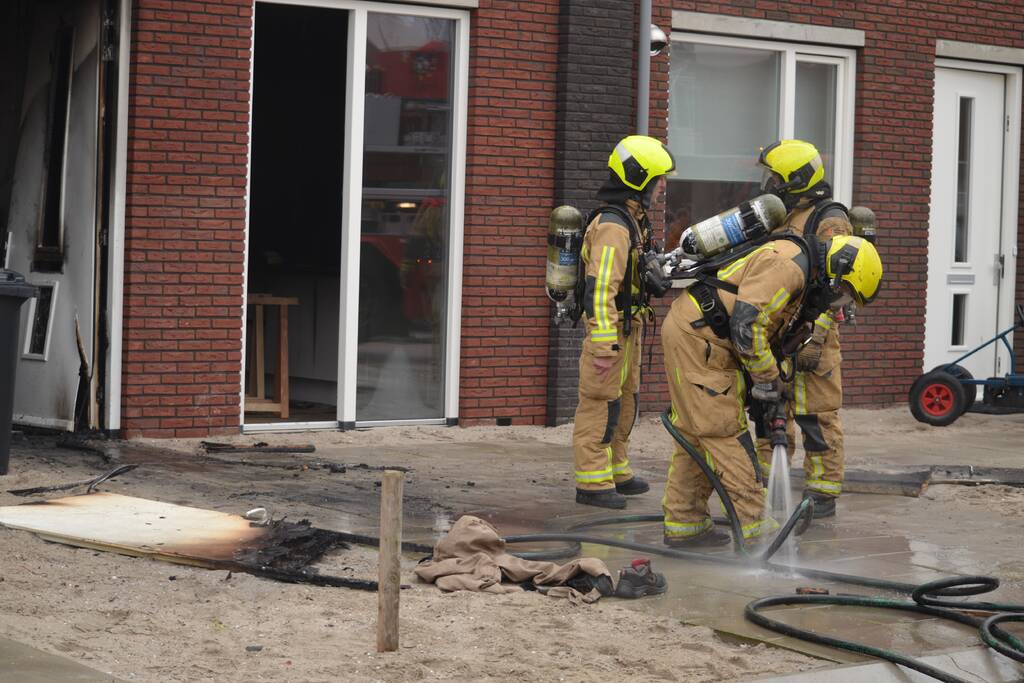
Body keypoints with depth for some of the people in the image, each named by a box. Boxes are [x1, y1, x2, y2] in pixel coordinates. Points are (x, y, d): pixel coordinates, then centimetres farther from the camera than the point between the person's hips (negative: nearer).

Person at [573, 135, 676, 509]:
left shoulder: (633, 221, 12)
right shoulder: (613, 227, -22)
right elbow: (600, 289, -28)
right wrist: (604, 346, -30)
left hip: (627, 328, 11)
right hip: (609, 328, -11)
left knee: (623, 402, 18)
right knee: (601, 404, -6)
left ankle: (616, 472, 30)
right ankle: (593, 482, -1)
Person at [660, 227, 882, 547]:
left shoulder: (803, 282, 17)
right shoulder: (789, 263, -17)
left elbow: (770, 337, 23)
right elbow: (745, 323, -25)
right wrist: (768, 379, -13)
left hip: (690, 335, 10)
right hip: (696, 332, -10)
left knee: (697, 434, 14)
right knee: (725, 430, -7)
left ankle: (684, 524, 21)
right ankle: (755, 528, -3)